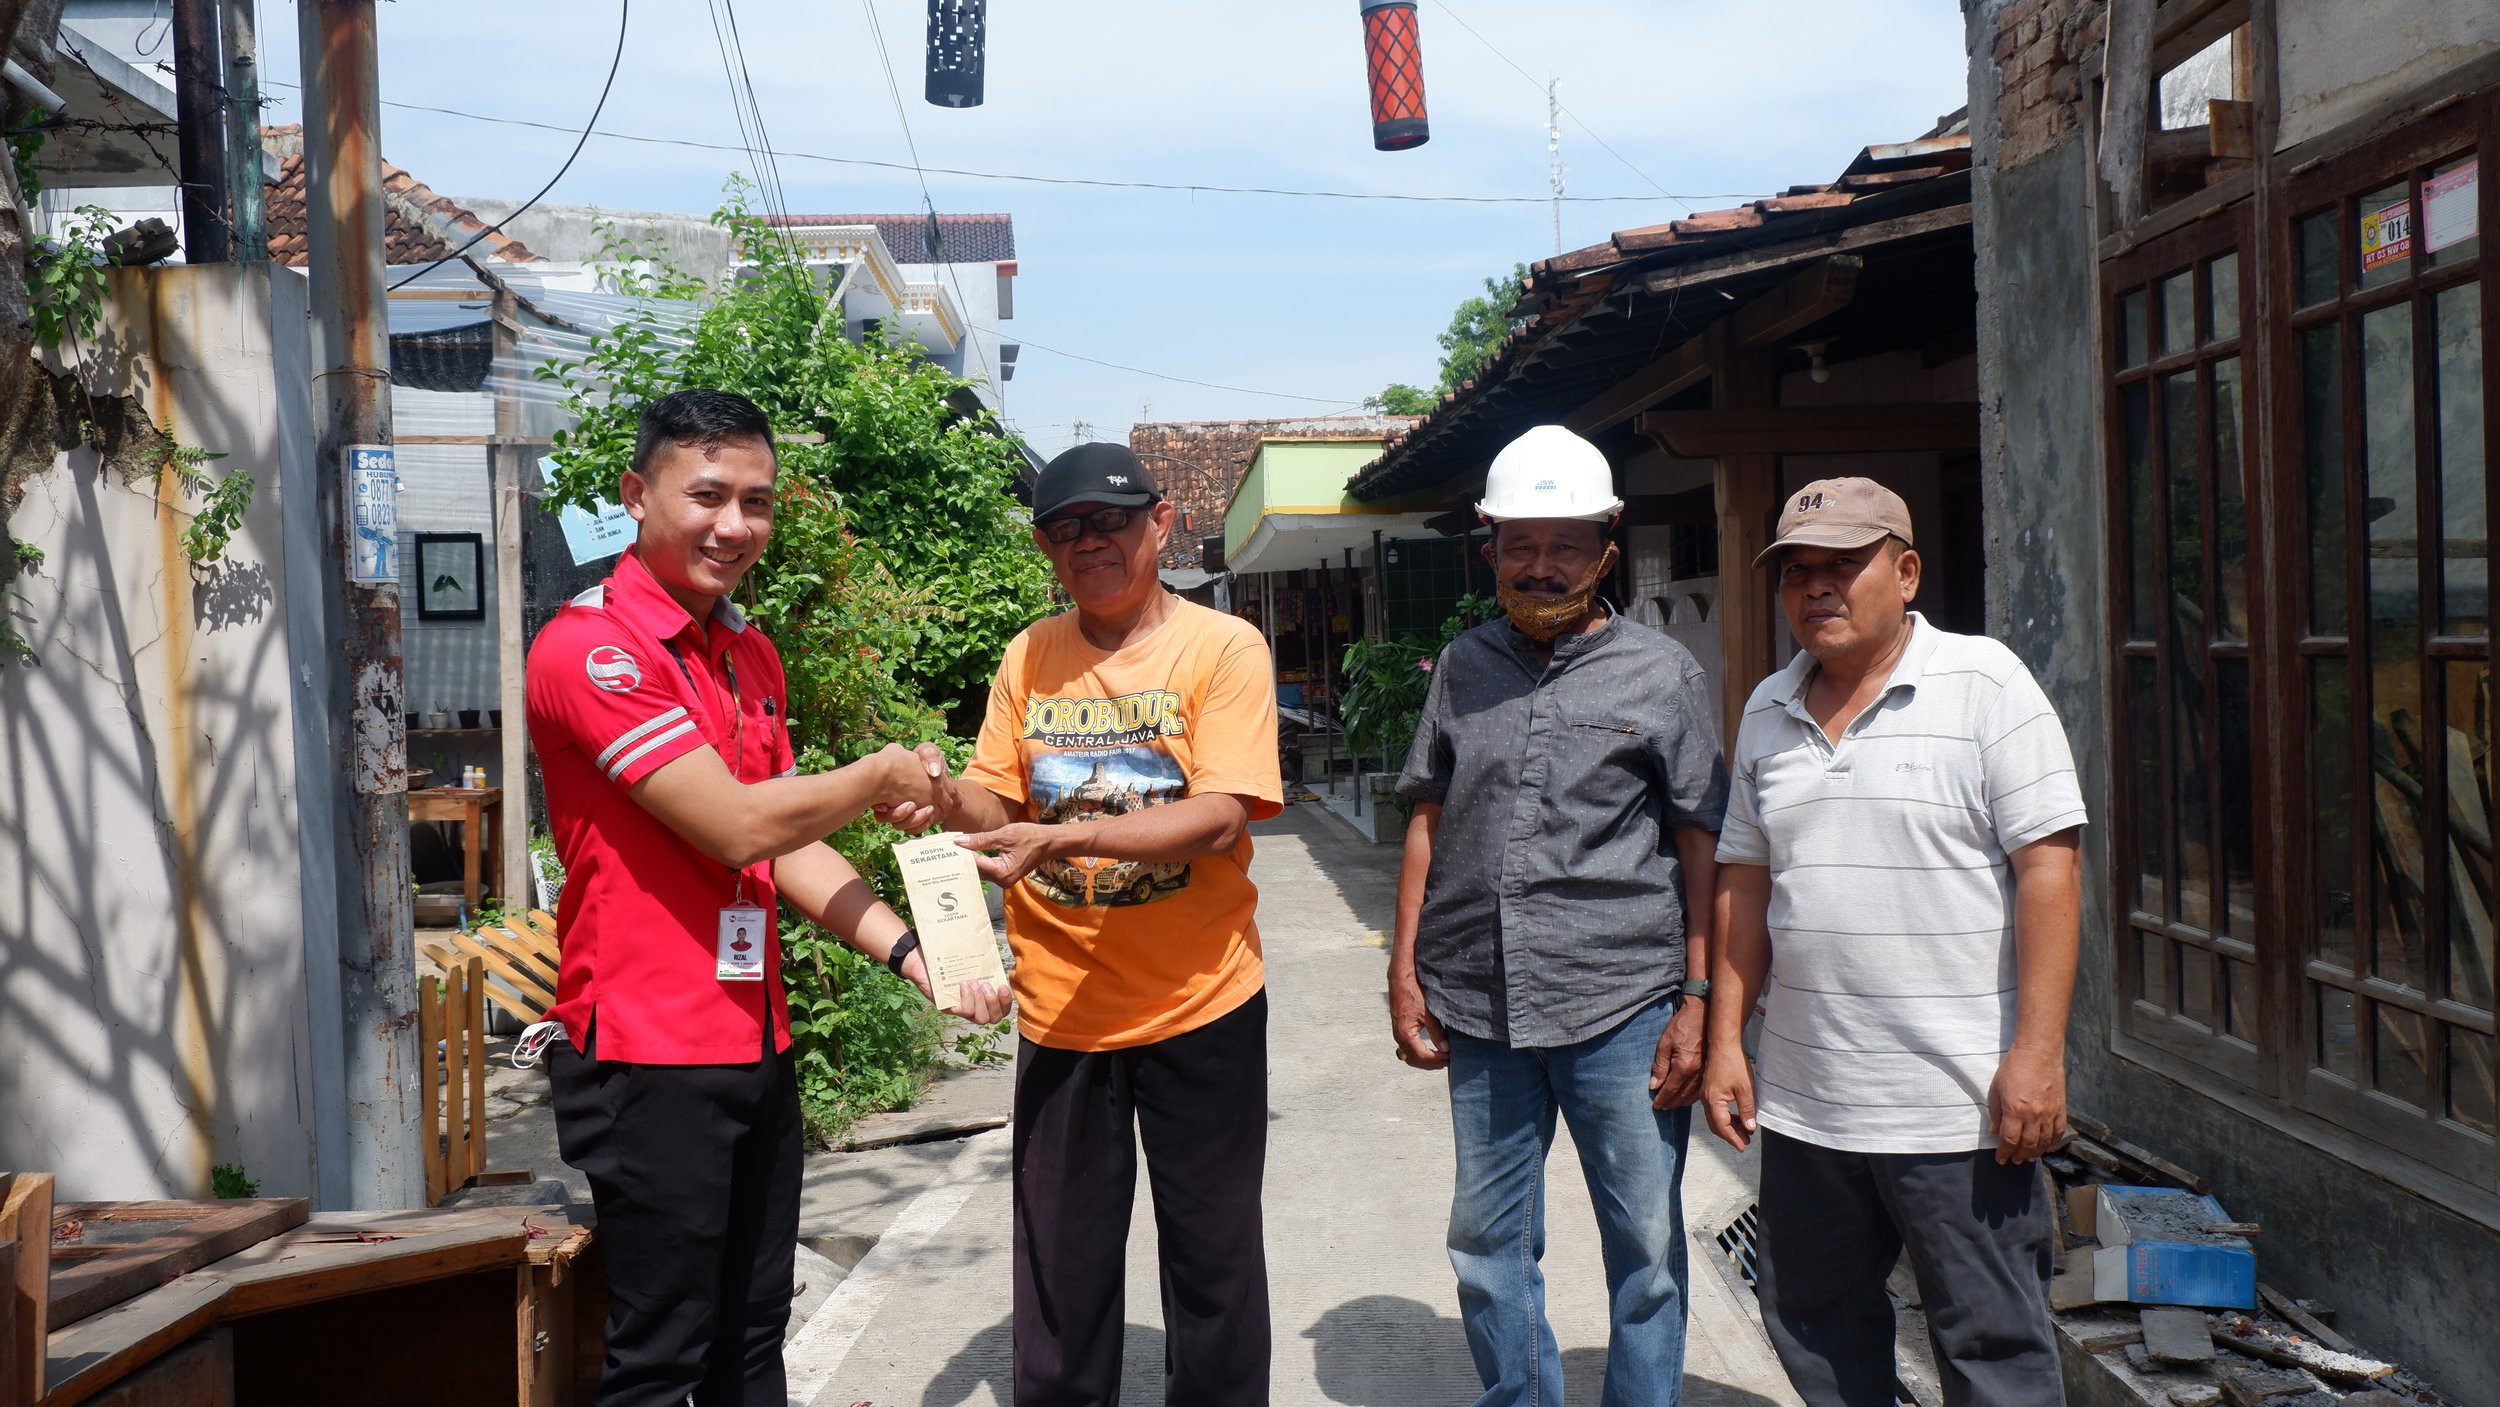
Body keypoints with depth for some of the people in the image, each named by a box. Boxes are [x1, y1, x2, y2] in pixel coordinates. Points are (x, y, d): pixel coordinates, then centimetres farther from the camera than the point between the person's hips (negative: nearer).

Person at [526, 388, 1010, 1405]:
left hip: (756, 1046, 8)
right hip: (649, 1054, -8)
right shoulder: (590, 646, -15)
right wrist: (882, 777, -5)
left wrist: (912, 954, -1)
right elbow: (737, 828, -20)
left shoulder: (752, 655, 13)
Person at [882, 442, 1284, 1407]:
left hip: (1200, 1003, -3)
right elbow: (1002, 803, 5)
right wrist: (954, 803, -19)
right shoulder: (1029, 658, 6)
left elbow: (1220, 817, -18)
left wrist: (1066, 839, -29)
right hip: (1059, 1006, 3)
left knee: (1212, 1255, 11)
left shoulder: (1224, 649, -8)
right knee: (1061, 1263, 12)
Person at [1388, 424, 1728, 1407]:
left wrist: (1697, 1002, -4)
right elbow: (1428, 824, 14)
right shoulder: (1463, 669, 11)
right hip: (1480, 1008, 3)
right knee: (1486, 1245, 12)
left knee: (1646, 1244, 5)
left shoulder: (1662, 673, 2)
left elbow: (1700, 847, 2)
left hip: (1621, 1006, -3)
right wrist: (1406, 973, 8)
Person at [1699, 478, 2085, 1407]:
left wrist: (2036, 1054, -16)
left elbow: (2049, 864, -10)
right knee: (1813, 1329, 16)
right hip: (1803, 1104, 6)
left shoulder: (1984, 684, -5)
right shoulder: (1769, 711, 12)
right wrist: (1725, 1039, 11)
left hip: (1957, 1106, -5)